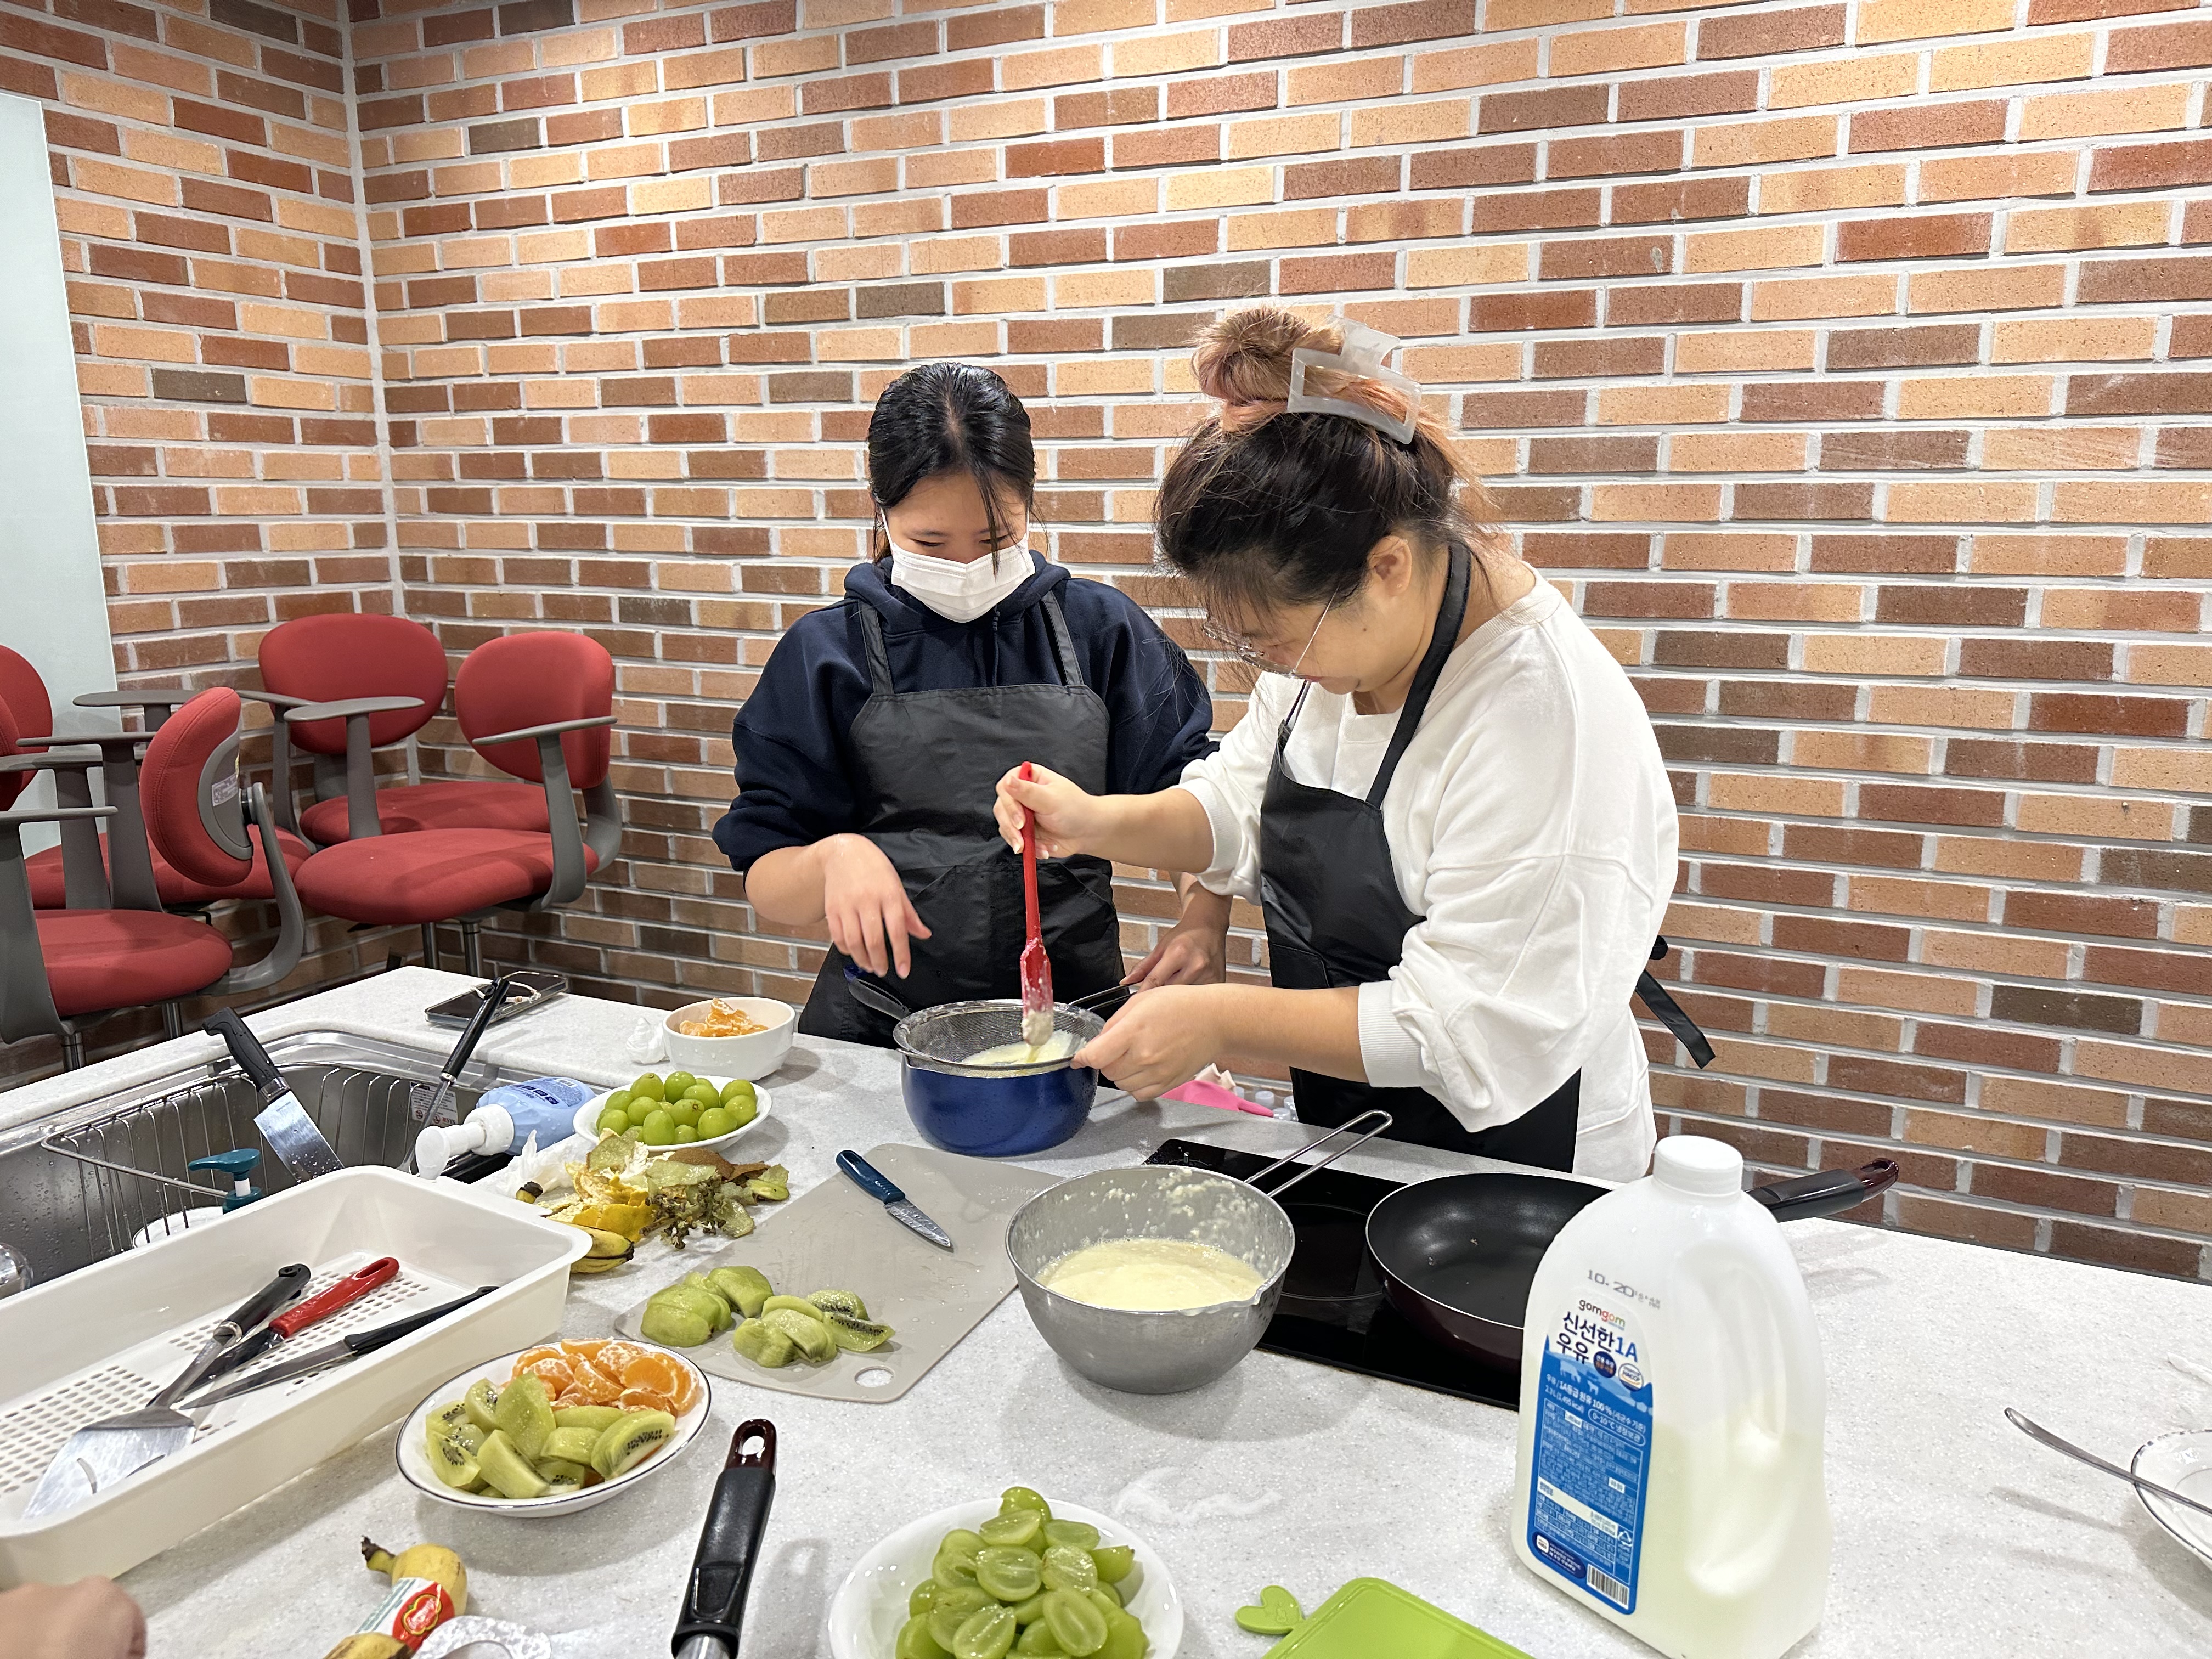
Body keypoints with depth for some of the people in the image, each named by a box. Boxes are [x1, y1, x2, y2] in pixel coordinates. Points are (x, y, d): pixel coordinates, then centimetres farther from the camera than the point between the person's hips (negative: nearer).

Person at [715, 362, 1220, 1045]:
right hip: (881, 1032, 0)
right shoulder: (825, 653, 4)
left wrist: (1204, 922, -8)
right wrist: (834, 857, -17)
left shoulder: (1102, 629, 7)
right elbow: (766, 885, 5)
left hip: (1075, 1009, 1)